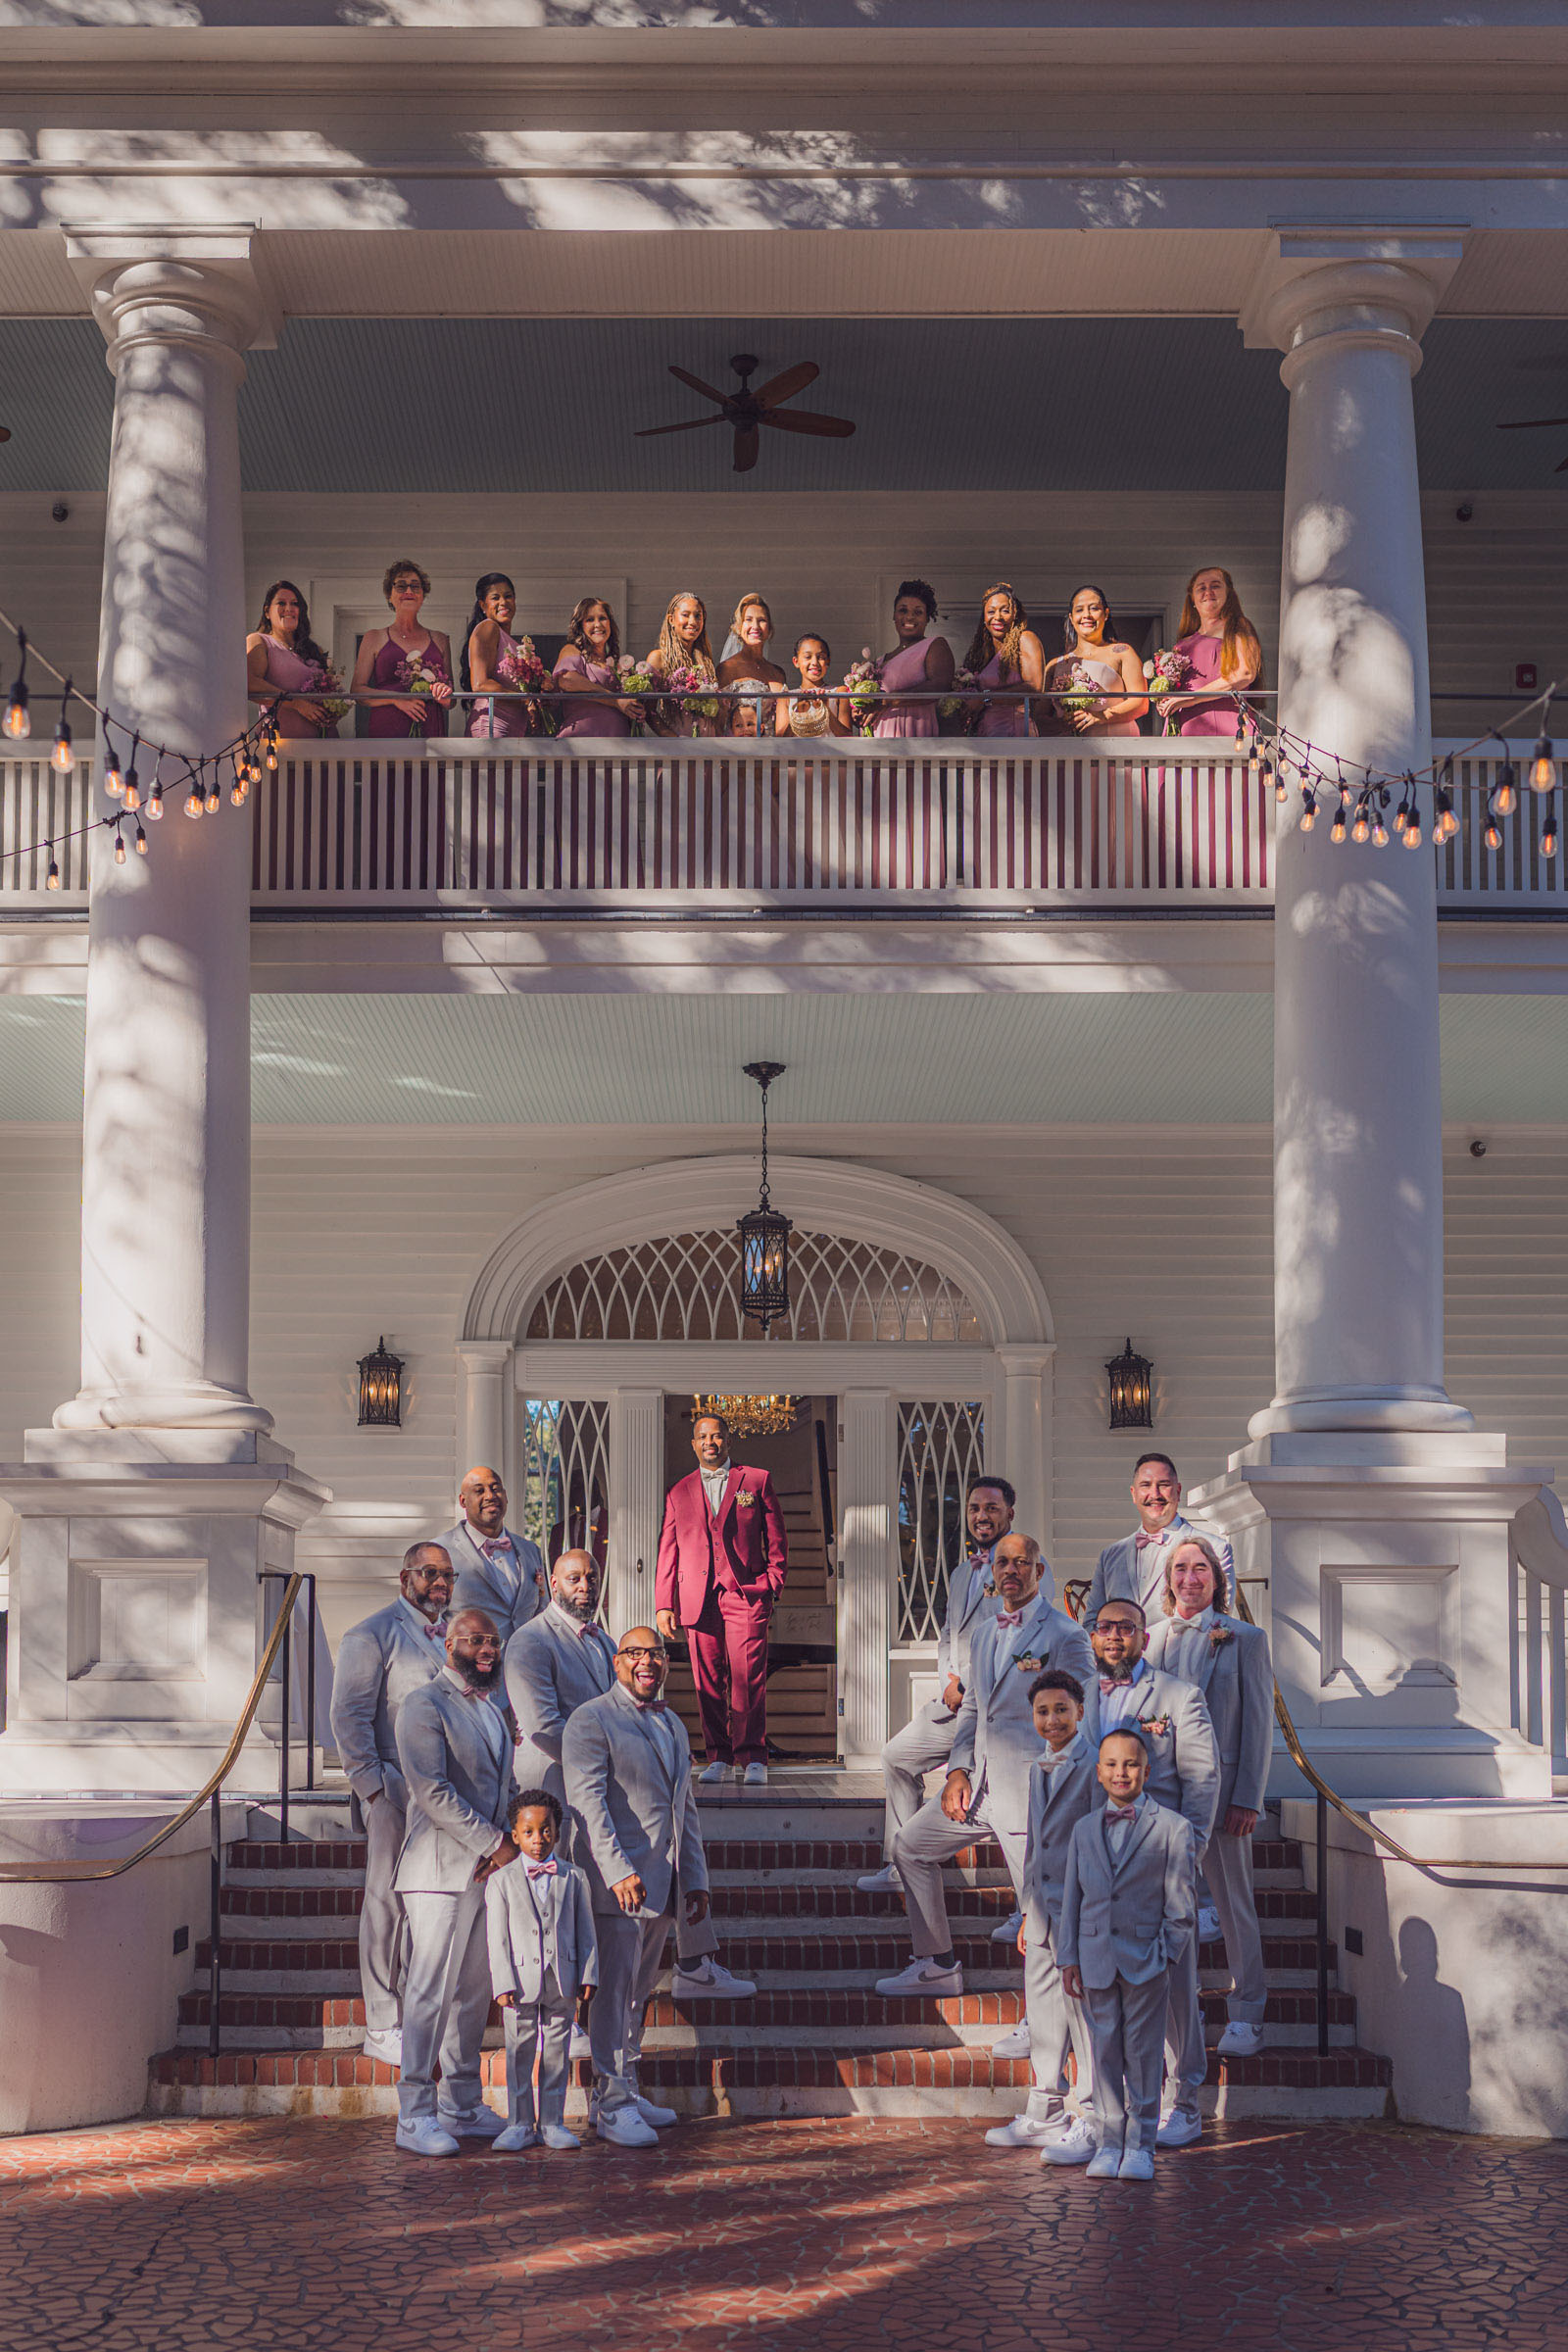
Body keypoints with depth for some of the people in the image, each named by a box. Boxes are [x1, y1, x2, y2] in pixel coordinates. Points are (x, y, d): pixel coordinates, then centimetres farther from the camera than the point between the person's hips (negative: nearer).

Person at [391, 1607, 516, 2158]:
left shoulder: (492, 1709, 20)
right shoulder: (425, 1705, -7)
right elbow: (432, 1791, -15)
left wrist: (512, 1839, 1)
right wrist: (492, 1842, -15)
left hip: (489, 1866, 8)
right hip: (441, 1869, -8)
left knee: (475, 1991, 11)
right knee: (431, 1990, -8)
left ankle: (463, 2107, 18)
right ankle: (414, 2117, -4)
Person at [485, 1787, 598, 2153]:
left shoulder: (573, 1878, 6)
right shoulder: (501, 1880, 0)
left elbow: (585, 1931, 9)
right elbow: (498, 1937, -2)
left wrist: (587, 1975, 2)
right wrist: (503, 1983, -8)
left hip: (562, 1982, 2)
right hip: (520, 1980, -2)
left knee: (557, 2051, 7)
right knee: (519, 2052, 3)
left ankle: (553, 2122, 15)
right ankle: (520, 2124, 11)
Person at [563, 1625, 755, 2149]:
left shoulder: (674, 1726, 19)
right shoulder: (591, 1721, -6)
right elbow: (587, 1801, -15)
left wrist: (695, 1880, 17)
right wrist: (619, 1871, -24)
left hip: (660, 1884, 8)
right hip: (616, 1881, -7)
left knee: (636, 1992, 13)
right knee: (614, 1992, -5)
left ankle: (622, 2092, 20)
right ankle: (613, 2105, -1)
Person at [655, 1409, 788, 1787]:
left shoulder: (757, 1481, 11)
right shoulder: (679, 1493, 17)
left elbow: (776, 1539, 11)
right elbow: (667, 1552, 15)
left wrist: (773, 1585, -1)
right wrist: (663, 1604, 8)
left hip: (746, 1593, -2)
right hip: (698, 1597, 2)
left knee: (748, 1677, -10)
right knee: (708, 1681, 0)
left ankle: (752, 1757, -7)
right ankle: (719, 1757, 6)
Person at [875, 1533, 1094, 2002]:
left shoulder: (1063, 1636, -10)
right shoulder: (983, 1634, 15)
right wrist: (958, 1770, 7)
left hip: (1031, 1788, -8)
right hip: (978, 1781, 9)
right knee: (910, 1846, 18)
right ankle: (938, 1966, 29)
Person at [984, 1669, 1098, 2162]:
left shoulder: (1094, 1766, -10)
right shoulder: (1039, 1768, 15)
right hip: (1044, 1911, 8)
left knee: (1084, 2015, -3)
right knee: (1043, 2014, 14)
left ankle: (1090, 2125, 4)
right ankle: (1045, 2116, 25)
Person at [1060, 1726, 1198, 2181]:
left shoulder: (1171, 1827, -1)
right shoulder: (1084, 1830, 11)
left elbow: (1180, 1903, -2)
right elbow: (1072, 1898, 12)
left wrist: (1169, 1955, -8)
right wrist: (1069, 1958, 7)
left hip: (1146, 1959, -3)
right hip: (1096, 1959, 3)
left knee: (1142, 2052, 1)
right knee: (1104, 2051, 6)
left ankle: (1140, 2145, 11)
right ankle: (1108, 2142, 15)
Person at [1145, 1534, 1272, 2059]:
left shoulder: (1244, 1639, 1)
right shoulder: (1151, 1637, 11)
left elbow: (1258, 1724, -2)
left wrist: (1247, 1799, -8)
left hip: (1220, 1786, -3)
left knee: (1234, 1904, 4)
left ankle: (1245, 2016, 13)